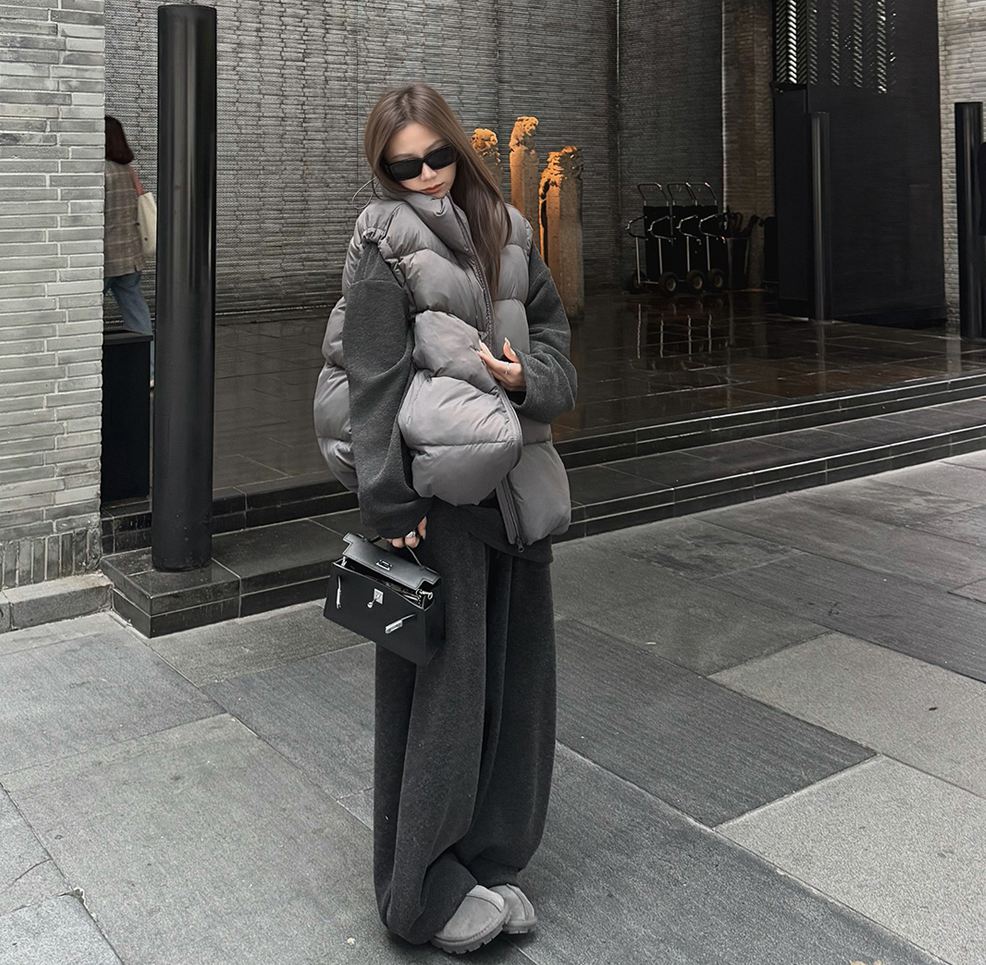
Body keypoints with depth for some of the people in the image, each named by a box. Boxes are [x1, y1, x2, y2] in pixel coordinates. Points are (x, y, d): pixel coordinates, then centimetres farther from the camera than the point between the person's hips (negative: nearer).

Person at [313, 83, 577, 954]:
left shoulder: (507, 230, 9)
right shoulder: (386, 243, -8)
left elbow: (553, 321, 17)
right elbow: (372, 379, -12)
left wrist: (530, 375, -6)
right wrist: (387, 504, -15)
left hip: (513, 476, 6)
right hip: (436, 483, -6)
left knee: (516, 669, 11)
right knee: (442, 678, 1)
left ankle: (492, 858, 28)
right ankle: (425, 891, 17)